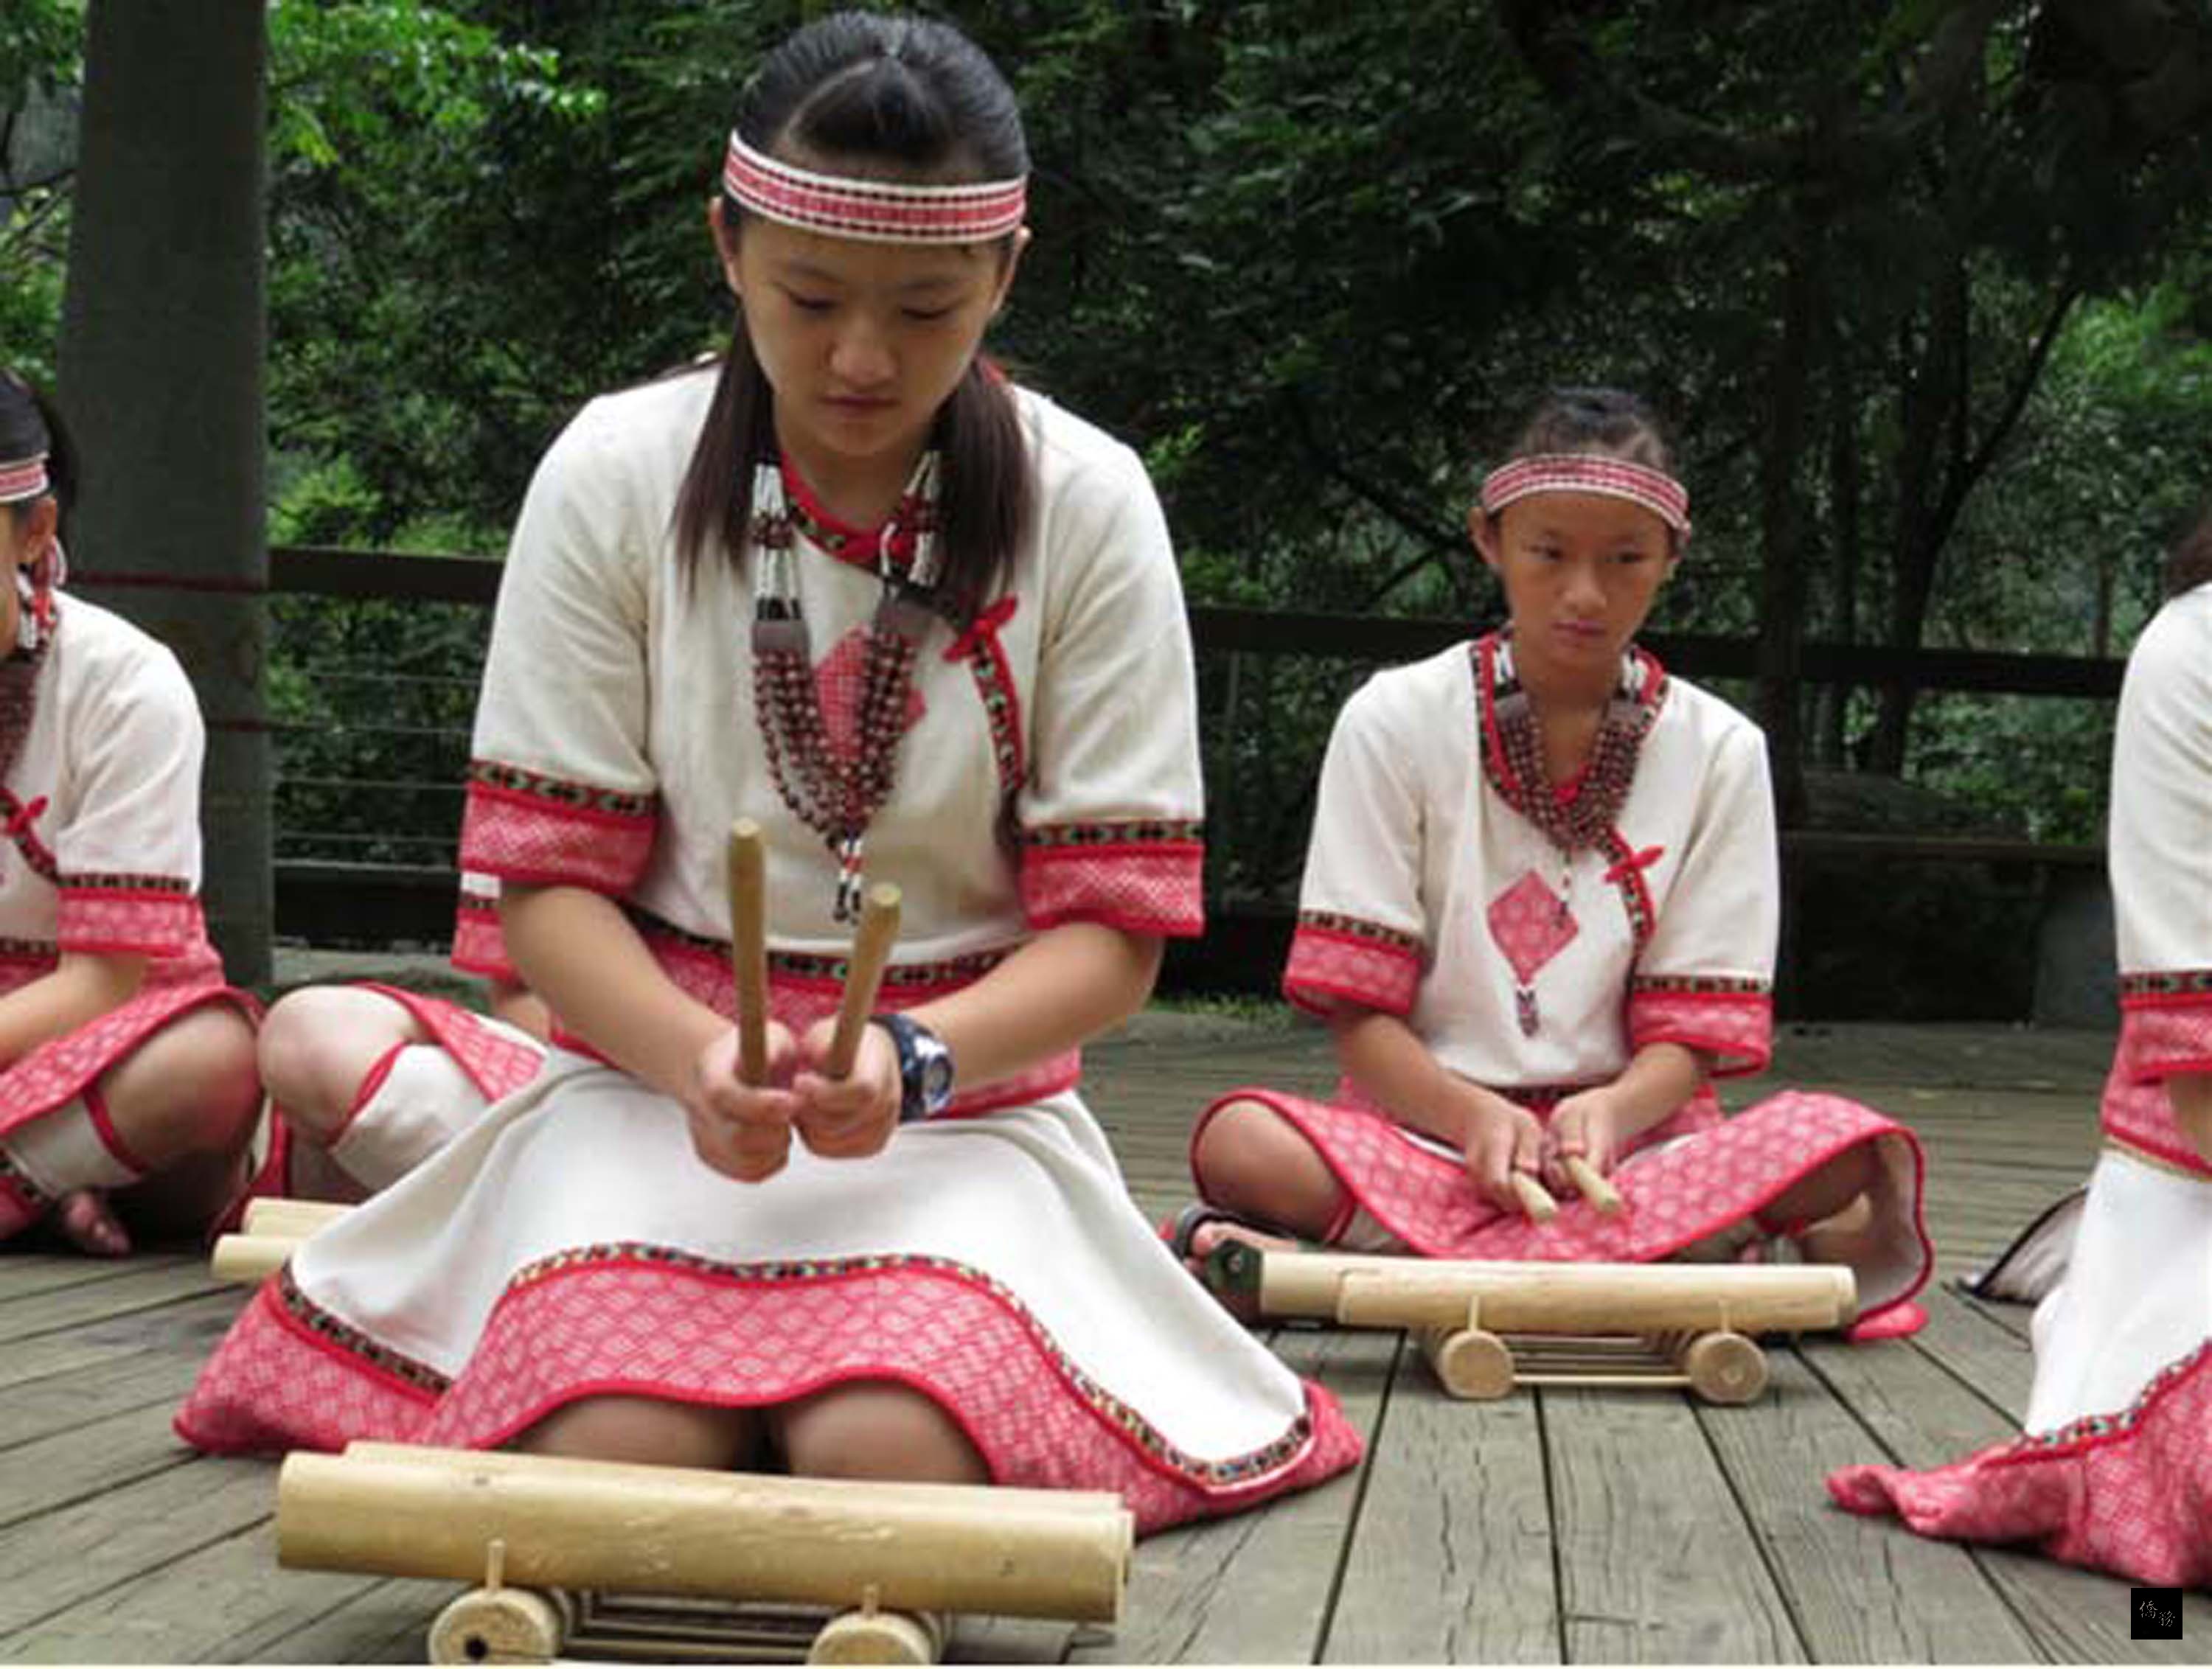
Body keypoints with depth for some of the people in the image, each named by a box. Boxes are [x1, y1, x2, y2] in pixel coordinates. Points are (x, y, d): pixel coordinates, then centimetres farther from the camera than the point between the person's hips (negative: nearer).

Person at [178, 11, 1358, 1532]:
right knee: (618, 1445, -28)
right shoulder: (618, 475, -3)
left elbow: (1113, 924, -4)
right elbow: (549, 881, -3)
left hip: (963, 1086, 0)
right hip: (660, 1072, 1)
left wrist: (915, 1057, -24)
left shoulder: (1085, 504, -3)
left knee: (890, 1454, -29)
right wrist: (697, 1059, -23)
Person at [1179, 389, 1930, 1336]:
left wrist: (1613, 1110, -20)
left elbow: (1691, 1029, 2)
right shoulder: (1395, 722, 3)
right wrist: (1472, 1114, -21)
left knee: (1844, 1147, -30)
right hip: (1425, 1133, -2)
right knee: (1242, 1141, -32)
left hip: (1629, 1138, 2)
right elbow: (1358, 1012, -2)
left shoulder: (1719, 751, 6)